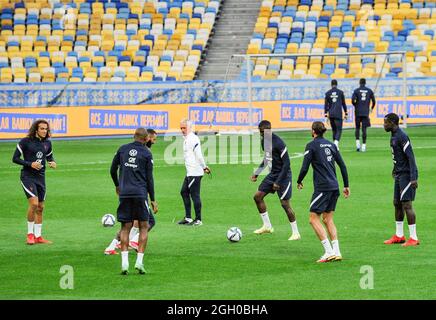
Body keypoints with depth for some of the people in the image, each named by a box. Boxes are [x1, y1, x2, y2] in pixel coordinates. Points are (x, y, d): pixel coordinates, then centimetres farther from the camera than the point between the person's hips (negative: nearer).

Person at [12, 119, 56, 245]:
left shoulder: (47, 143, 7)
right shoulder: (26, 141, -8)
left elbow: (49, 156, 23)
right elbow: (15, 158, -7)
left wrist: (52, 162, -1)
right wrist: (30, 164, -19)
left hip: (40, 177, 6)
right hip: (27, 176, -6)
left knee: (40, 207, 8)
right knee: (34, 203, -19)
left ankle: (38, 236, 18)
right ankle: (30, 234, -6)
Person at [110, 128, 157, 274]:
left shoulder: (123, 149, 8)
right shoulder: (146, 153, -1)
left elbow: (113, 170, 13)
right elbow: (149, 178, 0)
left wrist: (117, 185, 30)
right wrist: (153, 199, 6)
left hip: (124, 193, 3)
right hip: (140, 193, -3)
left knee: (125, 228, 6)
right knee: (144, 227, 7)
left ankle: (124, 262, -5)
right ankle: (139, 261, -2)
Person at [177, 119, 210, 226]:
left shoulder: (193, 139, -15)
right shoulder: (186, 139, 17)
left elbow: (198, 155, -19)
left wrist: (204, 167, -14)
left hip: (195, 172, -11)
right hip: (190, 172, 11)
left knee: (195, 195, -6)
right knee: (184, 192, 15)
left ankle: (198, 220, 0)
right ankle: (188, 218, 19)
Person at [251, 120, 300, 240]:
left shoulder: (278, 143, -22)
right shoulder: (264, 141, 5)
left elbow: (286, 163, -21)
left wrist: (278, 182, -22)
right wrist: (257, 173, 18)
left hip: (283, 175, -9)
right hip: (273, 174, 9)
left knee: (285, 203, -9)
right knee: (257, 196, 7)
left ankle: (296, 233, 1)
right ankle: (267, 226, 18)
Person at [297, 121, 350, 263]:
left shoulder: (312, 145, -6)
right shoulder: (331, 145, 13)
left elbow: (305, 167, -10)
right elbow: (342, 165, 15)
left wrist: (299, 182, 8)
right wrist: (346, 186, 21)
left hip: (322, 187, -7)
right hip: (334, 186, 7)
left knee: (314, 218, -2)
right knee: (328, 219, 13)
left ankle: (329, 252, -12)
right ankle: (336, 252, 5)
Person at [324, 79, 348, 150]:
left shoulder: (327, 93, 5)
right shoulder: (340, 92, 1)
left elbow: (326, 104, 4)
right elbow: (343, 103, 6)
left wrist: (326, 115, 8)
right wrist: (346, 113, 14)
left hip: (331, 114, 3)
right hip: (338, 114, -3)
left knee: (334, 130, 14)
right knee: (339, 130, -4)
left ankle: (335, 145, 16)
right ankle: (336, 143, -26)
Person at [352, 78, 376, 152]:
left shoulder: (356, 91, -1)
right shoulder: (369, 91, 4)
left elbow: (353, 100, -10)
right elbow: (373, 101, 5)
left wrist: (356, 106, 11)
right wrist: (372, 108, 23)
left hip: (358, 112, -1)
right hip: (366, 112, 1)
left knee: (357, 128, 11)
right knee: (364, 129, 1)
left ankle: (357, 143, -4)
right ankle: (363, 146, -3)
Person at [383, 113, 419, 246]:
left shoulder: (402, 137, -17)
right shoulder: (393, 136, 13)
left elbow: (410, 157, -21)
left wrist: (413, 178, -25)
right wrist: (395, 169, 29)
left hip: (407, 175, -10)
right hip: (399, 175, 10)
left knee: (406, 204, -11)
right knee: (397, 204, 13)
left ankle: (413, 238, -9)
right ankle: (399, 236, 22)